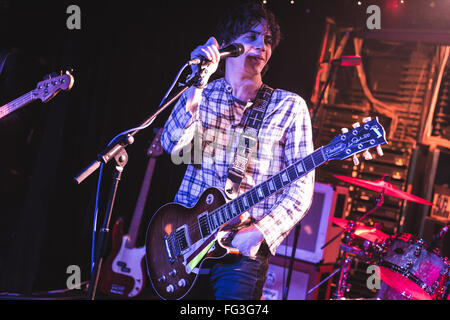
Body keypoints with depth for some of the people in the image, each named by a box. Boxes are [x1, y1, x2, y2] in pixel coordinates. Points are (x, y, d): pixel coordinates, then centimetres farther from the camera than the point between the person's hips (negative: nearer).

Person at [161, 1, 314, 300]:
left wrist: (260, 232, -17)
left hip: (243, 249, -2)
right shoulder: (201, 95, 7)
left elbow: (301, 189, -3)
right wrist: (200, 83, -20)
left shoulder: (289, 107, 1)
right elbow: (173, 146, -11)